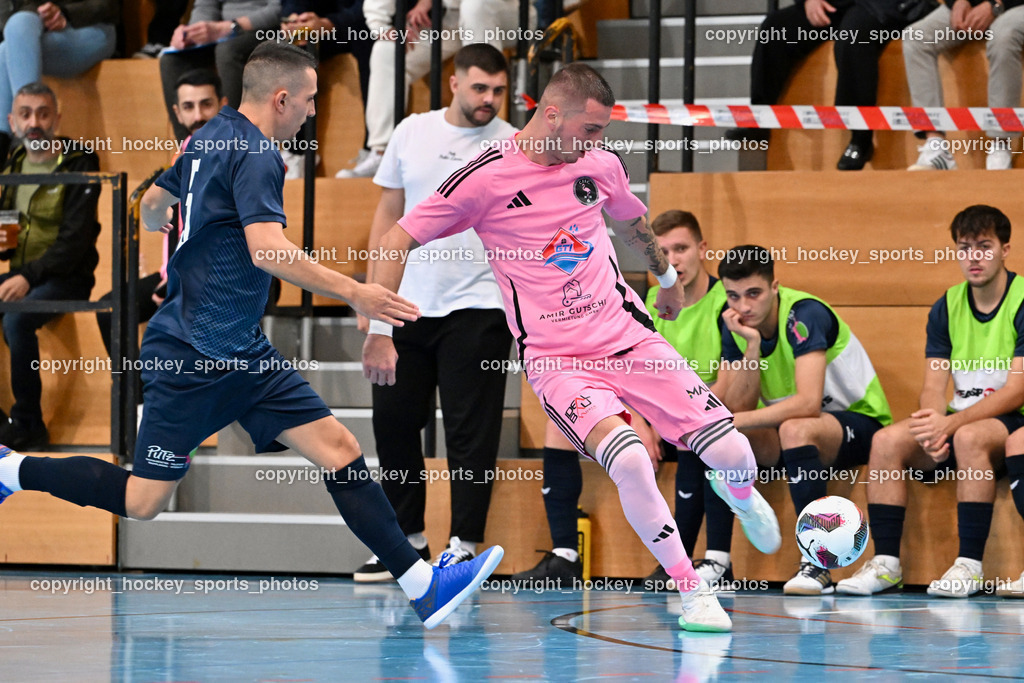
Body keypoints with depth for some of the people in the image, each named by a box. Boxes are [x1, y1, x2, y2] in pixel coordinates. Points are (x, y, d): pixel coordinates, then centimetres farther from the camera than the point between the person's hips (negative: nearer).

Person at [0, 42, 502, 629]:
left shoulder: (211, 138, 12)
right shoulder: (256, 155, -16)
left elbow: (154, 204, 28)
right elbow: (268, 249, -30)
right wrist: (352, 293, -30)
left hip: (241, 353, 10)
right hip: (193, 356, -10)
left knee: (338, 448, -3)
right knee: (142, 502, 0)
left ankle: (423, 585, -9)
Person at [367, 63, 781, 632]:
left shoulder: (601, 165, 3)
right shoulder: (487, 178, -12)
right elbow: (398, 240, -6)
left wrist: (668, 276, 41)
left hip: (629, 337, 4)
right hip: (555, 360, -4)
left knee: (731, 452, -3)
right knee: (629, 459, -31)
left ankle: (741, 493, 37)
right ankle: (692, 592, -13)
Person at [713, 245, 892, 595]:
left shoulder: (805, 314, -24)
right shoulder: (735, 325, -5)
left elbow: (808, 402, -34)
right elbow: (737, 407, -13)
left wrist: (734, 421, -36)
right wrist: (751, 346, -24)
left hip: (859, 421, -6)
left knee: (795, 429, -38)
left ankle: (817, 566, -34)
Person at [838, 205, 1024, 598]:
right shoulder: (947, 307, 8)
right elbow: (934, 387, 3)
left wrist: (951, 423, -28)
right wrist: (933, 428, -21)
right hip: (961, 420, 6)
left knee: (969, 437, -38)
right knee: (887, 441, -20)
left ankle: (970, 565, -35)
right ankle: (885, 562, -18)